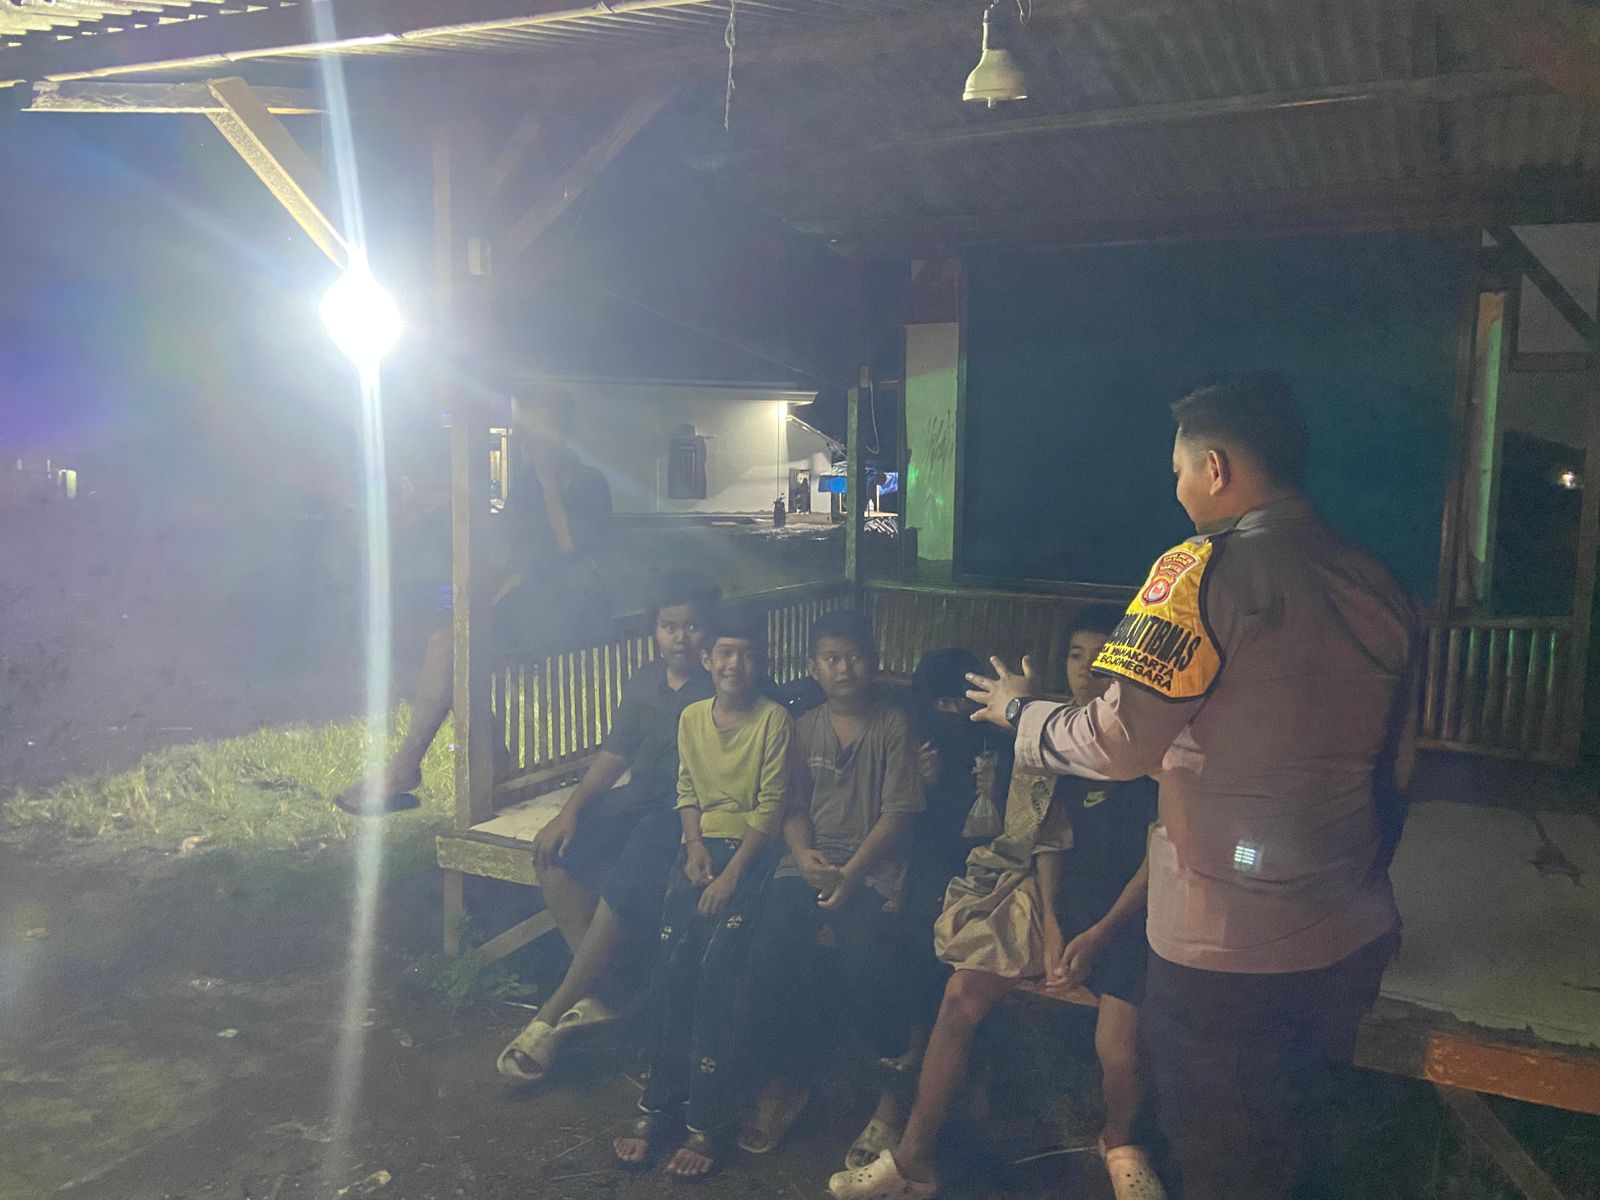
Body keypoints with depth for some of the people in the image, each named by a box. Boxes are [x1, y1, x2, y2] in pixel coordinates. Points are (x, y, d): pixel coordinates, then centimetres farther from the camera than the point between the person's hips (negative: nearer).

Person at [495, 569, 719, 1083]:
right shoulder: (645, 680, 11)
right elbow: (614, 755, 14)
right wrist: (571, 809, 2)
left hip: (685, 812, -7)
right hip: (637, 799, 8)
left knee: (625, 885, -29)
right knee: (555, 854, -14)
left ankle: (551, 1015, -15)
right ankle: (594, 993, -11)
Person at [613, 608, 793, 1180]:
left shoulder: (774, 719, -5)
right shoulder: (691, 717, 9)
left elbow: (771, 806, -8)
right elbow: (687, 791, 14)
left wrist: (733, 872, -15)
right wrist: (695, 846, -3)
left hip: (752, 849, -4)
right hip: (702, 845, 4)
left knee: (718, 961, -18)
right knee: (671, 961, -11)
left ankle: (707, 1120, -8)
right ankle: (658, 1104, 0)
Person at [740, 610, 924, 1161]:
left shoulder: (894, 725, 2)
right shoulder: (804, 727, 14)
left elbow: (898, 812, -4)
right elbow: (793, 806, 12)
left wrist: (851, 872, -14)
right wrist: (804, 853, -10)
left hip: (872, 867, -3)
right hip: (809, 861, 4)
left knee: (868, 962, -28)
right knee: (771, 949, -22)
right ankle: (786, 1077, 0)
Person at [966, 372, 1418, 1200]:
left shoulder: (1209, 569, -18)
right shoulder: (1380, 587, 4)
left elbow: (1119, 742, -21)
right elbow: (1391, 770, 13)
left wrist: (1018, 712, -3)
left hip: (1225, 946, -7)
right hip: (1350, 942, 7)